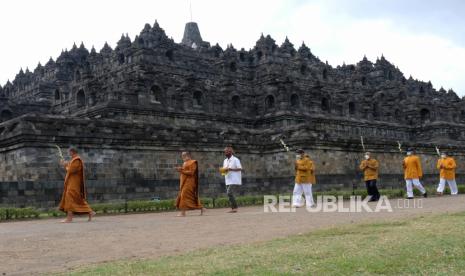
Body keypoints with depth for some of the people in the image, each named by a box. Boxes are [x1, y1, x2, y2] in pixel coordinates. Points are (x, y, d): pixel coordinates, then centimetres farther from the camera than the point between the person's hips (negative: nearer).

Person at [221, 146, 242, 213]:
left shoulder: (235, 160, -7)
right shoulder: (225, 161, 17)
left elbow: (240, 169, -14)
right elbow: (224, 169, 22)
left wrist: (230, 169, -22)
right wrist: (222, 170, -2)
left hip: (235, 181, -8)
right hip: (228, 181, 8)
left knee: (230, 193, -17)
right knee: (229, 194, 6)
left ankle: (235, 208, -10)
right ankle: (233, 208, 12)